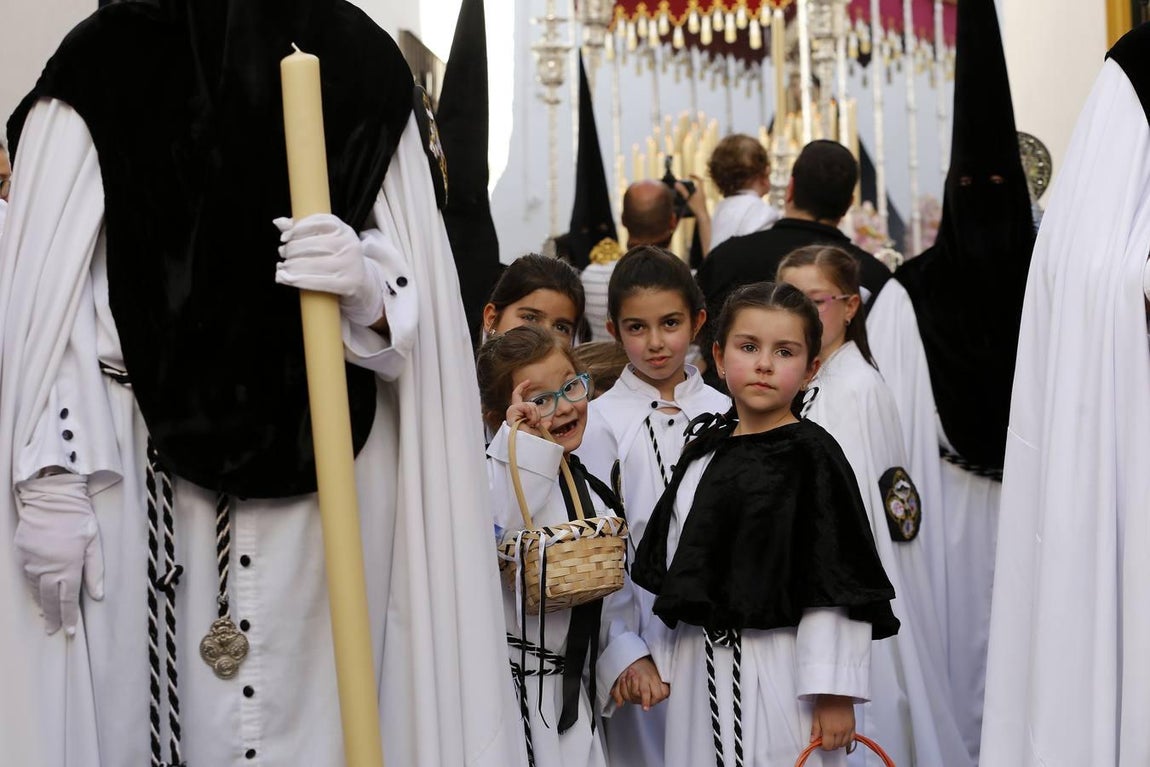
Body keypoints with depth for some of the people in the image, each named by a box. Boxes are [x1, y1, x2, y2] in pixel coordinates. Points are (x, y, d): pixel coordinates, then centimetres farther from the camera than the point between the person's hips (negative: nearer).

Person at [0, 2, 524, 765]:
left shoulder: (365, 65, 2)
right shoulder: (98, 65, -4)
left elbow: (418, 309, 4)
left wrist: (369, 292, -19)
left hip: (325, 474, 2)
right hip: (134, 470, -1)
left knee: (314, 704, 2)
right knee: (126, 702, 1)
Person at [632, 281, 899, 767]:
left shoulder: (811, 455, -9)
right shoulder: (704, 449, 9)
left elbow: (836, 581, -13)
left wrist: (834, 691, -16)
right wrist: (659, 656, 16)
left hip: (779, 669, -6)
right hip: (700, 667, 6)